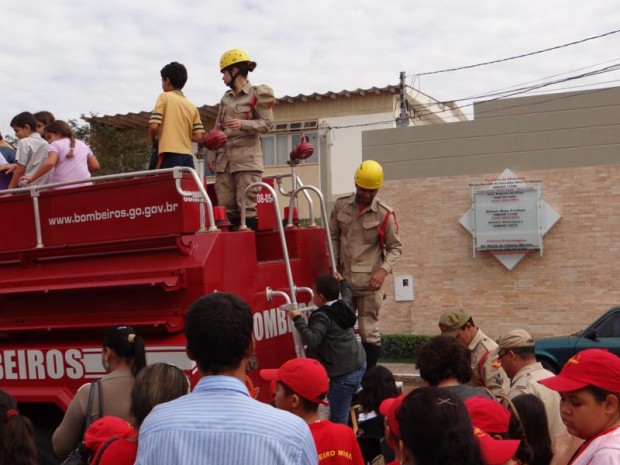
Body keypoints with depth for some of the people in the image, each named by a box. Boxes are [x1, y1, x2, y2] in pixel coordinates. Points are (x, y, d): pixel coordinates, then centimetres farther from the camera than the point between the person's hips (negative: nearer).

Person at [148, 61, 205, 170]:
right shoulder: (192, 107, 16)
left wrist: (154, 140, 11)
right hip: (187, 157, 6)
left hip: (169, 155, -6)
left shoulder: (164, 97, 1)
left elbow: (154, 126, -8)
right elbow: (198, 136, 8)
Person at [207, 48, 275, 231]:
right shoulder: (226, 98, 20)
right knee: (225, 210, 2)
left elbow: (267, 124, -7)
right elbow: (218, 128, 20)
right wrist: (212, 154, 12)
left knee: (247, 208, -10)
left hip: (247, 159, -6)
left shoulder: (257, 94, 2)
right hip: (224, 159, 6)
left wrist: (243, 124, -22)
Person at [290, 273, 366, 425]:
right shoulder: (343, 305, 10)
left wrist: (298, 319, -20)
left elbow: (312, 340, -27)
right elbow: (348, 295, 34)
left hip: (344, 374, -9)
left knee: (338, 420, -5)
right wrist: (342, 282, 51)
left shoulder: (322, 316, -14)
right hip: (359, 365, 9)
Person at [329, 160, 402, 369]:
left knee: (369, 332, 0)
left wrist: (384, 270, -18)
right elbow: (333, 237, 10)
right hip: (343, 279, 4)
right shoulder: (341, 205, 2)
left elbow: (395, 248, -2)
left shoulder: (384, 213, -7)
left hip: (369, 282, -4)